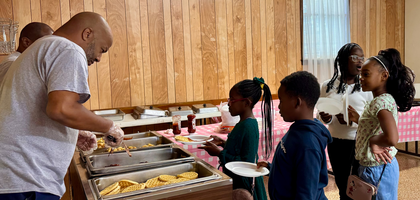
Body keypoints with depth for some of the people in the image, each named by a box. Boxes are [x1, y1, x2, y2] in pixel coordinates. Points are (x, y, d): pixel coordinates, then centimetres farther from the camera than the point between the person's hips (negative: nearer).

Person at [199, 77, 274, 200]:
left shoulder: (248, 127, -24)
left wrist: (219, 153, -23)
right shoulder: (244, 123, 4)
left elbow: (247, 163, -27)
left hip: (243, 186, -9)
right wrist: (223, 143, 4)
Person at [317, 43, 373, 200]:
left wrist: (352, 120, -24)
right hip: (336, 144, 2)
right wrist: (325, 119, -12)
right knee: (342, 187, 14)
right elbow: (319, 116, 10)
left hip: (359, 144, -2)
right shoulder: (327, 86, 3)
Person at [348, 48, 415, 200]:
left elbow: (391, 138, -38)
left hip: (376, 170, -10)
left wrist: (372, 141, -21)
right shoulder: (385, 99, 7)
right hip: (382, 166, 10)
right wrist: (358, 119, 9)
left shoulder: (381, 102, -23)